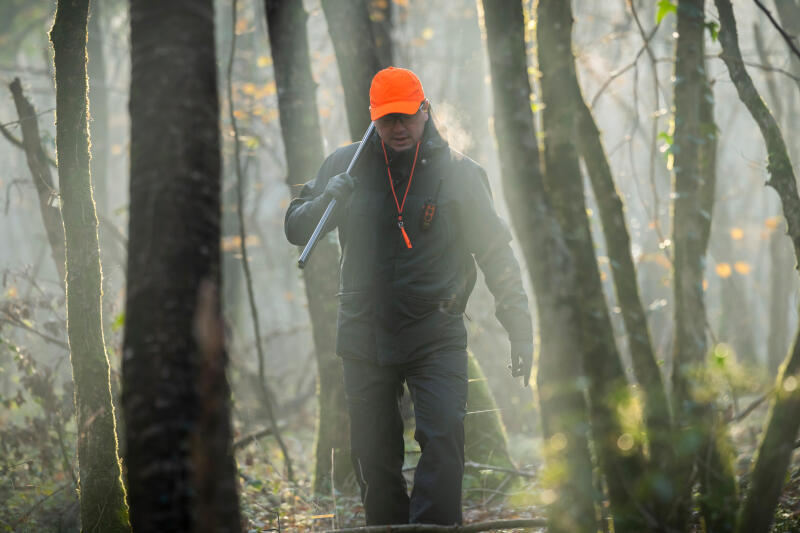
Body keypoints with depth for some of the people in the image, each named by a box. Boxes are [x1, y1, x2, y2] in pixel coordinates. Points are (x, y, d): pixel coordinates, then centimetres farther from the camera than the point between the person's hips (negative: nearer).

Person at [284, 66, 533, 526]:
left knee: (444, 438, -18)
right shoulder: (347, 165, 4)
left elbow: (497, 253, 2)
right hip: (365, 333, 2)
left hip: (436, 336, -2)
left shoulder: (458, 172, -1)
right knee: (374, 455, 7)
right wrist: (325, 199, -13)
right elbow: (295, 229, 9)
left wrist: (520, 328, -2)